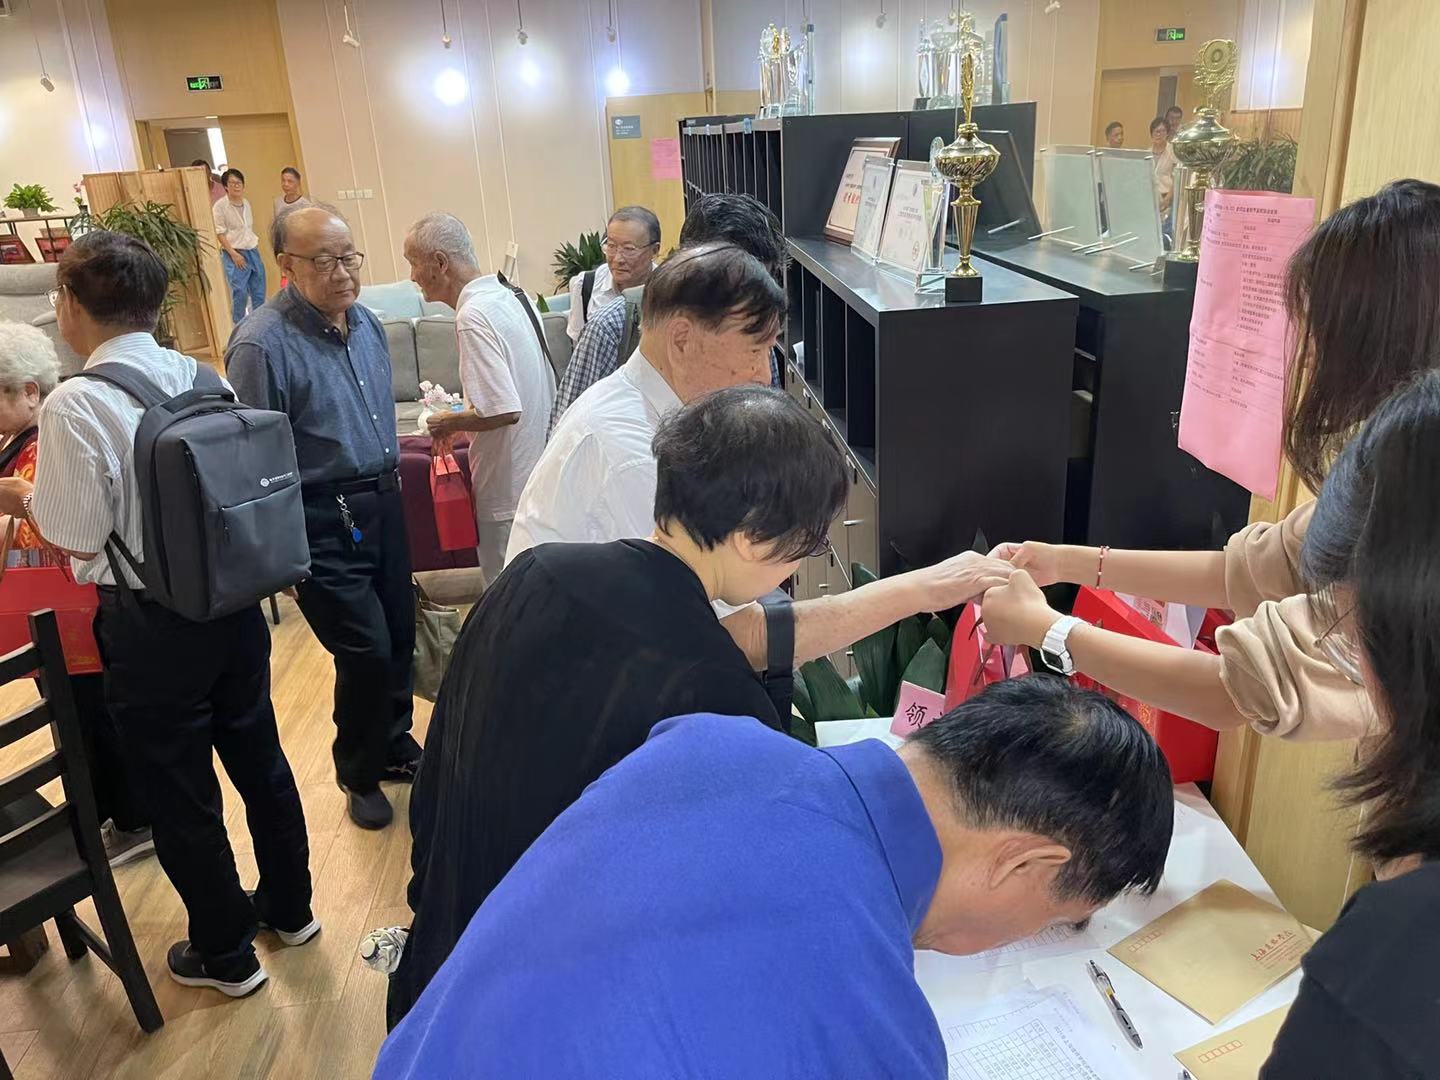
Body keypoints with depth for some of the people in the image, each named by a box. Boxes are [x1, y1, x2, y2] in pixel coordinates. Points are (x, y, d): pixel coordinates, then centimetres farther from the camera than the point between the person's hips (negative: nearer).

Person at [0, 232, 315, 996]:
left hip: (152, 625, -5)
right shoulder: (202, 376, -2)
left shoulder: (75, 405, -19)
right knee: (258, 759, 21)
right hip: (233, 603, 6)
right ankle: (289, 907, 40)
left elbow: (81, 540, -15)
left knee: (180, 795, 13)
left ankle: (225, 952, 31)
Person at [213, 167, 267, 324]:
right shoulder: (220, 206, -8)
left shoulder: (246, 202, 10)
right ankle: (239, 327, 0)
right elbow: (220, 233, -10)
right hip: (235, 254, -6)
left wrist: (256, 242, 11)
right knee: (240, 293, -10)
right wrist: (233, 254, -16)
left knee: (259, 292, 7)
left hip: (253, 251, 6)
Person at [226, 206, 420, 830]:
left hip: (383, 503, 7)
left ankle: (395, 748, 39)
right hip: (322, 520, -7)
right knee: (367, 653, -3)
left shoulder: (366, 323, 6)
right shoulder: (262, 345, -18)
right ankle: (359, 775, 23)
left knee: (400, 637, 15)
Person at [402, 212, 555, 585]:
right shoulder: (514, 295, 8)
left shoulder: (474, 316, -20)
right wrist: (465, 423, 15)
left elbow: (504, 411, -27)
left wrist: (449, 422, -10)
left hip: (508, 487, -9)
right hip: (539, 472, 9)